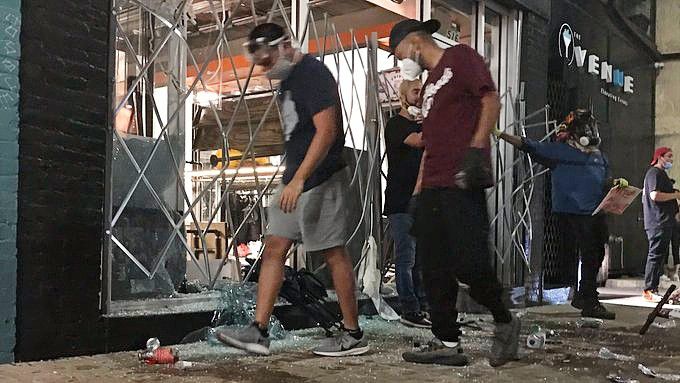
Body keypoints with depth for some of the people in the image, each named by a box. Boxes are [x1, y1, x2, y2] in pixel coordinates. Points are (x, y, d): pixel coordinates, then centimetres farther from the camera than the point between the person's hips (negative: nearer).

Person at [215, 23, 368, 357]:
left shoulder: (313, 74, -12)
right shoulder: (288, 81, 17)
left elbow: (327, 131, -22)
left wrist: (298, 180, -27)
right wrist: (291, 180, 20)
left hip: (321, 179, -10)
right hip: (294, 180, 10)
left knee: (334, 254, -3)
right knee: (273, 249, 5)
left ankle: (353, 336, 8)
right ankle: (258, 332, 7)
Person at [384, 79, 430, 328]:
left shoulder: (423, 124, 20)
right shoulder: (396, 125, -3)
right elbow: (417, 141, -21)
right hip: (401, 202, -7)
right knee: (406, 258, -6)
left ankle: (423, 307, 15)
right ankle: (410, 311, -2)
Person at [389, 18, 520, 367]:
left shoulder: (459, 57, 4)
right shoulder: (429, 85, 27)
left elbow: (491, 100, -9)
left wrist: (476, 148, -21)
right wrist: (418, 192, 20)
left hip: (462, 184, -9)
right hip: (432, 188, 9)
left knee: (469, 263, -13)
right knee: (434, 269, 4)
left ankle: (505, 323, 11)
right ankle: (447, 343, 9)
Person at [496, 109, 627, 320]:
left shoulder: (598, 156, 20)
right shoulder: (558, 150, 2)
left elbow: (604, 183, 26)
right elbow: (527, 145, -2)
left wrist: (617, 183, 4)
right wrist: (500, 134, -9)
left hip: (596, 213, 7)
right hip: (572, 213, -7)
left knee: (596, 256, 11)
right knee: (590, 255, -10)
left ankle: (582, 296, 27)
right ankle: (589, 303, -1)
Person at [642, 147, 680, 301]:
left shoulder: (661, 173, 23)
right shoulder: (655, 173, -11)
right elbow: (655, 195, -23)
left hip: (664, 222, 11)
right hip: (658, 222, -11)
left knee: (661, 255, 11)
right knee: (656, 255, -10)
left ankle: (653, 288, 15)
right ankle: (649, 290, -8)